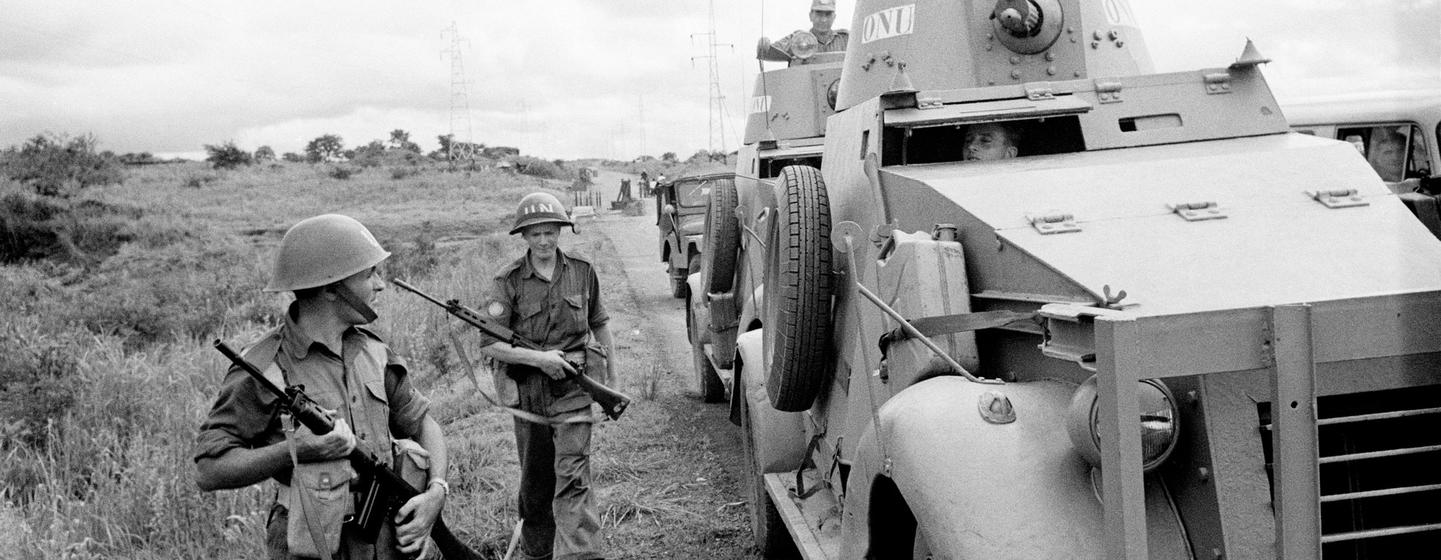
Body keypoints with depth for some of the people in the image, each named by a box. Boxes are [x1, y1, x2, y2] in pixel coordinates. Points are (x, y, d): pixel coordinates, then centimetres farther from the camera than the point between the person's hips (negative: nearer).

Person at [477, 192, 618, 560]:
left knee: (572, 476, -12)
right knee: (534, 480, 14)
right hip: (527, 391, 1)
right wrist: (539, 358, -19)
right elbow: (488, 344, -9)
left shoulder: (582, 272, 2)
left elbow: (599, 325, 15)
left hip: (573, 386, 0)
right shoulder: (509, 281, -4)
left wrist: (613, 378, 16)